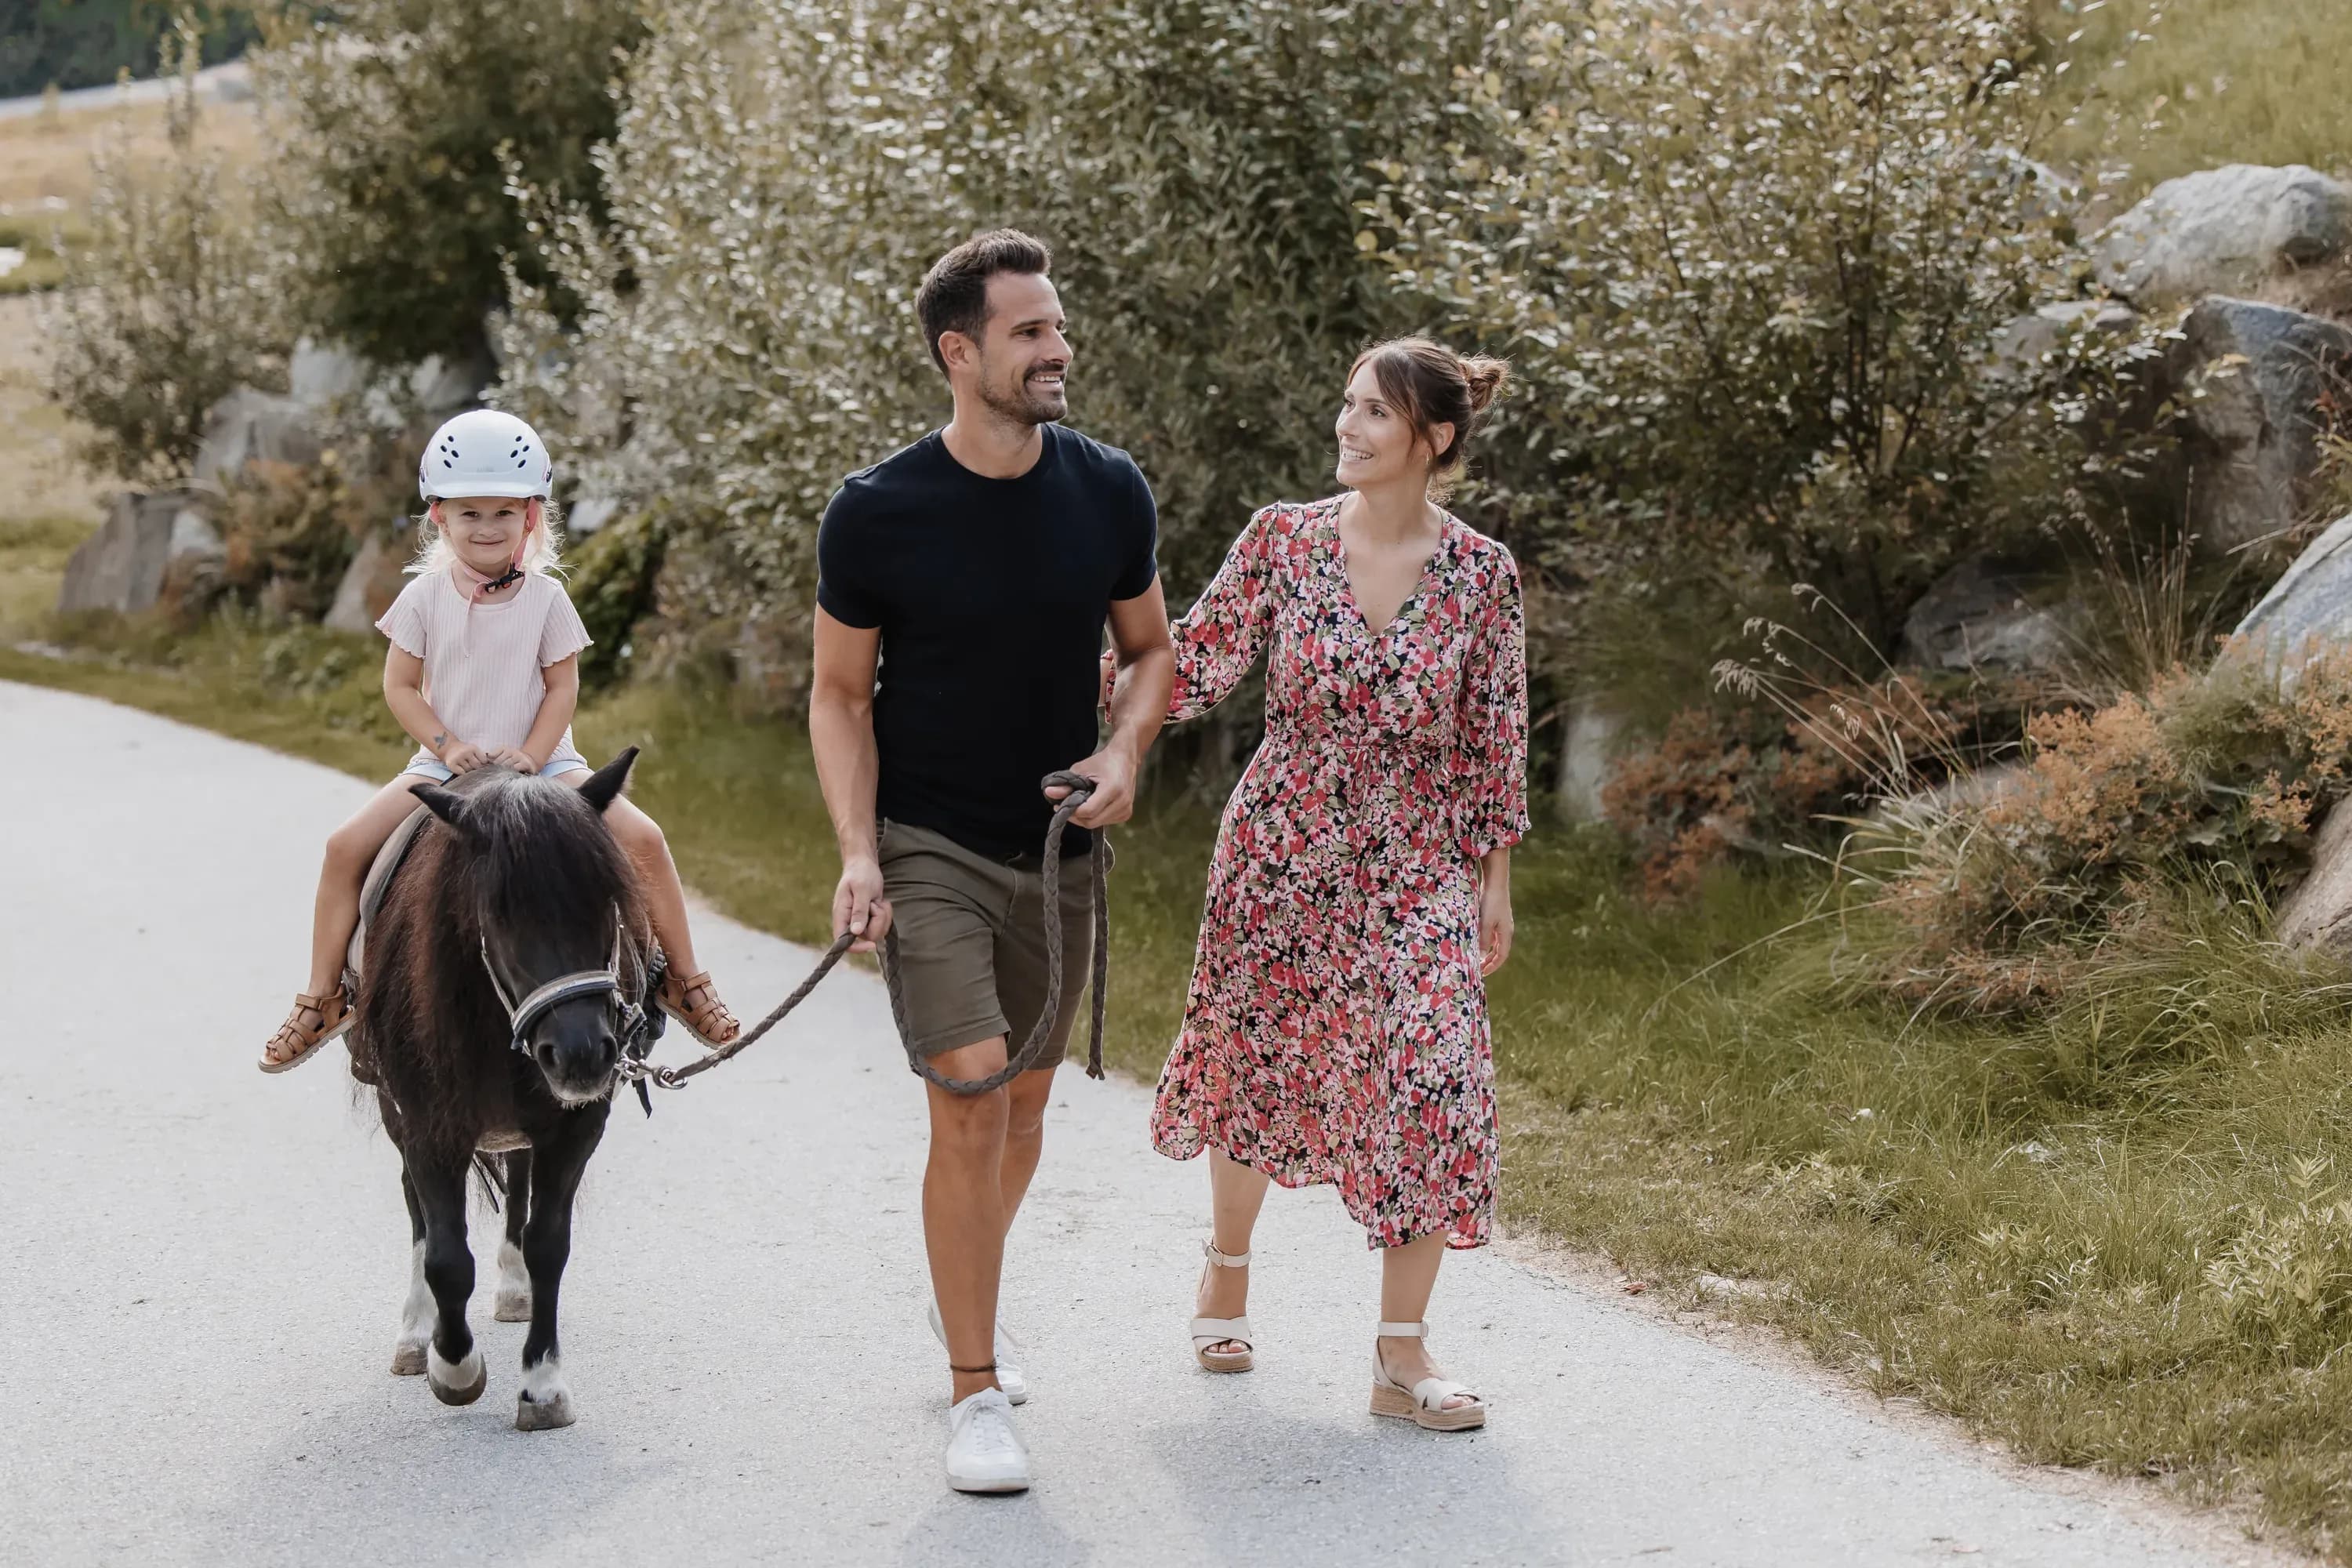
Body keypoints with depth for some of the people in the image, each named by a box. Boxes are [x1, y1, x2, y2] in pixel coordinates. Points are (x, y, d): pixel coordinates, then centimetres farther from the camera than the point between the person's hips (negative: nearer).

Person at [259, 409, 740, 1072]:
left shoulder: (546, 598, -4)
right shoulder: (426, 596, -3)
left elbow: (563, 686, -3)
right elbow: (400, 685, 0)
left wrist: (530, 755, -17)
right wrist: (447, 746, -14)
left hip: (540, 758, -1)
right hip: (446, 763, 1)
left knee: (644, 838, -19)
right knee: (347, 846, -16)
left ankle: (684, 980, -2)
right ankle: (323, 998, -1)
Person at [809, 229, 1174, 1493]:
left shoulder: (1108, 491, -3)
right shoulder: (876, 514, -12)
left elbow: (1150, 649, 10)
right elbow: (840, 693, -4)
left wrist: (1124, 751, -10)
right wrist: (858, 852, -14)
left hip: (1057, 850, 4)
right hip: (929, 849, -4)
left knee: (1025, 1105, 16)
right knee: (970, 1102, -15)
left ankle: (961, 1295, 43)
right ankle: (975, 1391, -4)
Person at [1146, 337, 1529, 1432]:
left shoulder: (1482, 572, -5)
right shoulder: (1283, 539, -5)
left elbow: (1495, 738, 1)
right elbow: (1191, 668, -4)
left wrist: (1496, 879, 2)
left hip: (1417, 865, 0)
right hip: (1283, 847, 1)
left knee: (1429, 1081, -8)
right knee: (1256, 1062, 13)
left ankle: (1402, 1354, 1)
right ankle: (1227, 1264, 42)